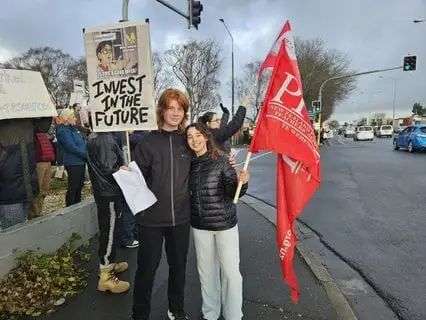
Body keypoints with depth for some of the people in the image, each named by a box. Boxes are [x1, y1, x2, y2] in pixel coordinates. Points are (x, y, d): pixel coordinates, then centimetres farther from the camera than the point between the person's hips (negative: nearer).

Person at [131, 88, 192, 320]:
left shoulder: (187, 141, 3)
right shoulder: (148, 142, -5)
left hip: (181, 217, 3)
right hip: (152, 218, -3)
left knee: (178, 265, 18)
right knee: (147, 268, 9)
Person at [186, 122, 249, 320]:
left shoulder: (220, 161, -11)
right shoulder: (189, 164, 0)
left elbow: (233, 192, -13)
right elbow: (187, 192, 9)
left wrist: (241, 182, -31)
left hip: (224, 223, -4)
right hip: (199, 225, 4)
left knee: (230, 271, 4)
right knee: (206, 270, 17)